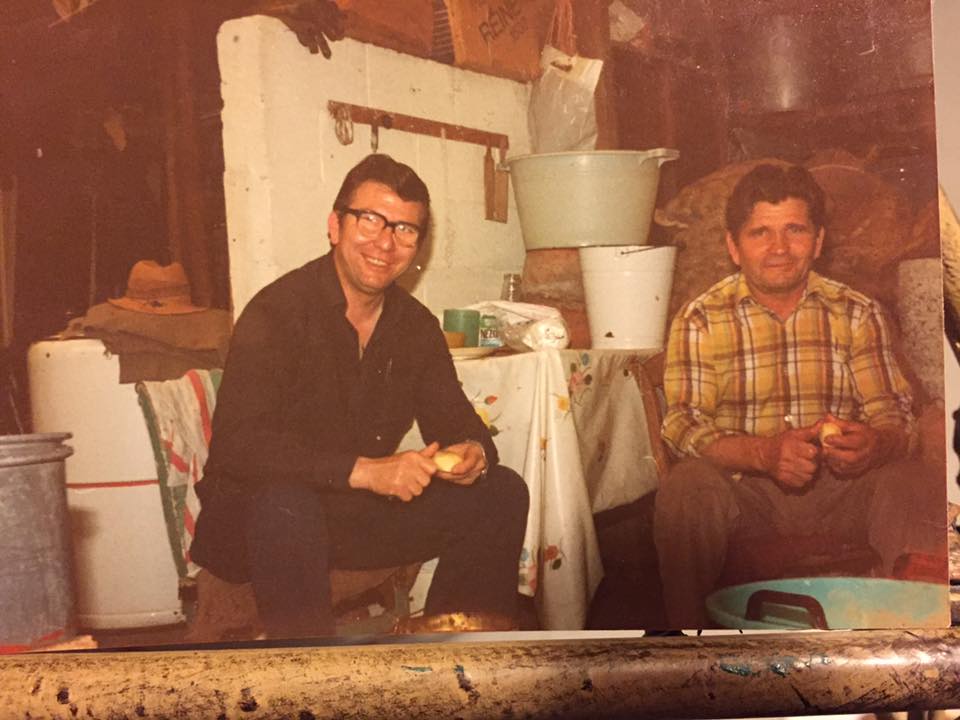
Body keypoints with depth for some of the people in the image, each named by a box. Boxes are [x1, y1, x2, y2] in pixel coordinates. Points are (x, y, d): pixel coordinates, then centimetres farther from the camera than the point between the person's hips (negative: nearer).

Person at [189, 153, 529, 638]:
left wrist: (473, 451, -18)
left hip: (359, 516, 6)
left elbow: (454, 419, 8)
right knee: (285, 506, -39)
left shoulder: (416, 326, 2)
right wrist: (364, 470, -37)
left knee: (502, 493, -3)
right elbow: (235, 445, -29)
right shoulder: (276, 313, -18)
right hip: (256, 521, -6)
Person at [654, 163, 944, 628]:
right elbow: (682, 427, -8)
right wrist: (763, 452, -28)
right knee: (687, 486, -33)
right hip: (743, 495, -2)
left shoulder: (858, 314, 8)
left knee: (915, 483, -26)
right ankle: (688, 631, -15)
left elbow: (896, 417, 3)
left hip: (839, 495, 2)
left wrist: (875, 444, -23)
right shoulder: (700, 321, 1)